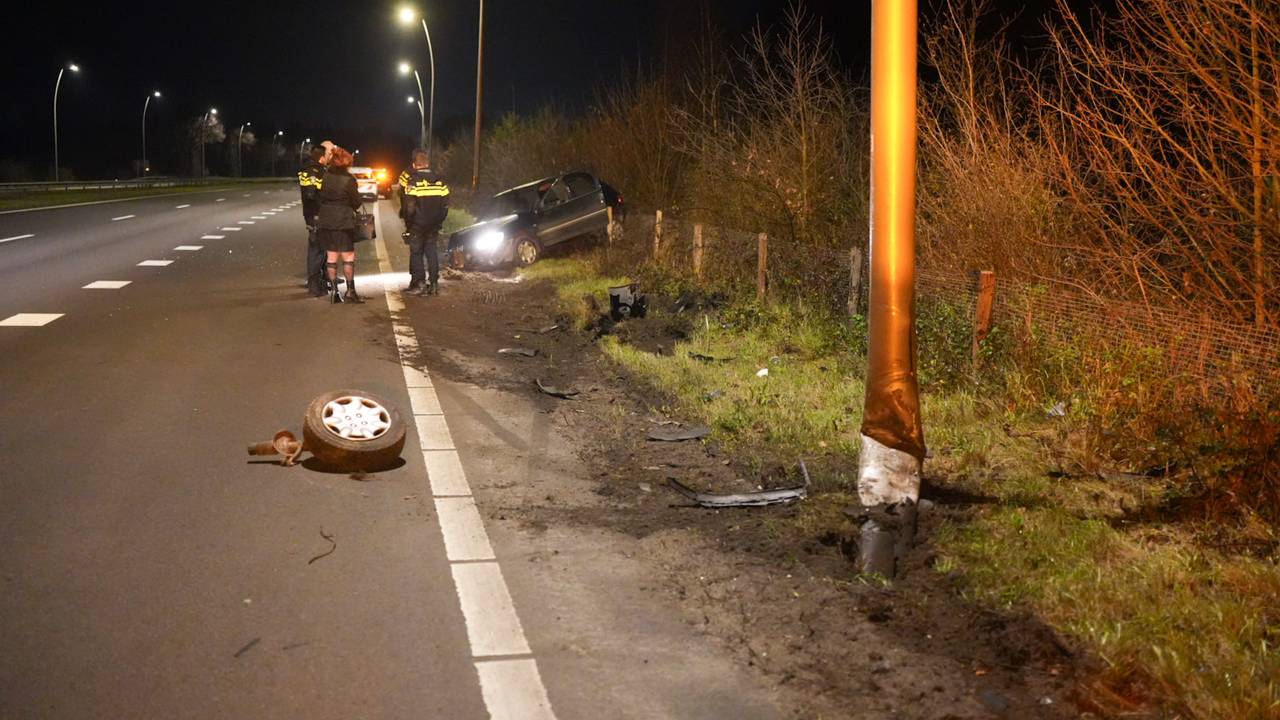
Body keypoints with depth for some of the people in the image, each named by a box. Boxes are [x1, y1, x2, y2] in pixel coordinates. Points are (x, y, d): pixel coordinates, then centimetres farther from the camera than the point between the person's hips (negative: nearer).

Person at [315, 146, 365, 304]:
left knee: (331, 256, 9)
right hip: (344, 221, -4)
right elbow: (356, 202, -4)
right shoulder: (348, 179, -11)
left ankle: (335, 291, 9)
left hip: (326, 220, 4)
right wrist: (352, 208, 17)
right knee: (348, 257, 4)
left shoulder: (325, 175, 1)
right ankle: (350, 291, 3)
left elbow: (320, 196, 3)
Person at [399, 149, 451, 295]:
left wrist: (408, 223, -1)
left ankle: (419, 282, 0)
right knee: (432, 253, 10)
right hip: (434, 227, 4)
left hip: (416, 226, -4)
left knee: (416, 253, 4)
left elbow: (408, 207, -14)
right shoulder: (439, 181, 2)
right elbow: (445, 205, 6)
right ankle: (434, 283, 9)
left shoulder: (411, 182, -13)